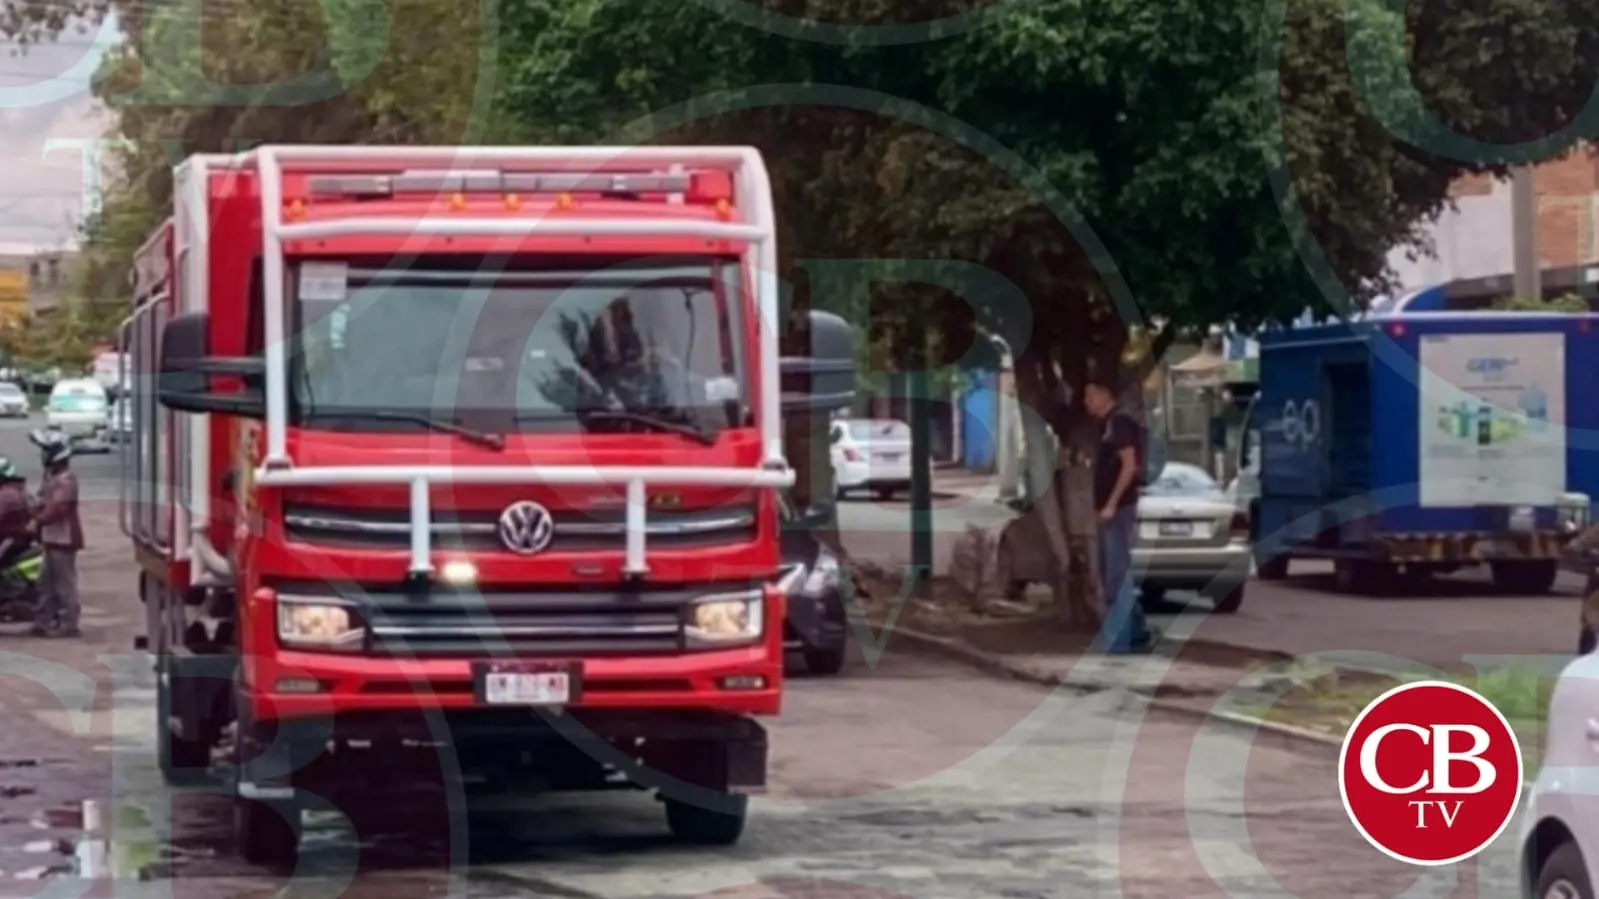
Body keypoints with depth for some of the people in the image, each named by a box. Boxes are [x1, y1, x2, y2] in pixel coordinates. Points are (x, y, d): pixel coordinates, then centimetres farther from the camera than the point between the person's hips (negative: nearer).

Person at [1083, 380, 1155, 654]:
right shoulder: (1108, 425, 17)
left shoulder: (1119, 422, -11)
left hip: (1118, 509, -10)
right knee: (1113, 576, 13)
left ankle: (1115, 641, -10)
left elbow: (1130, 465, -19)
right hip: (1109, 509, 10)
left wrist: (1111, 504, -22)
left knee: (1117, 576, -9)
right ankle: (1138, 633, 19)